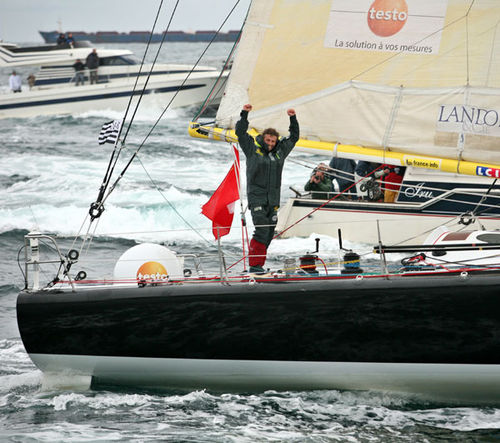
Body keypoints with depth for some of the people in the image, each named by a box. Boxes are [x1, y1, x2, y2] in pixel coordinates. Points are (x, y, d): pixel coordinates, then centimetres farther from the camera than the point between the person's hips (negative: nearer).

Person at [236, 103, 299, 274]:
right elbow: (241, 132, -3)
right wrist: (244, 114, -10)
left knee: (269, 232, 2)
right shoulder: (253, 149, 2)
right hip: (256, 197, -5)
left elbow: (293, 137, 24)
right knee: (262, 229, -17)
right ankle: (254, 264, -17)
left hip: (273, 199, 5)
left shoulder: (280, 151, 15)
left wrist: (293, 119, 15)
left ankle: (258, 264, 7)